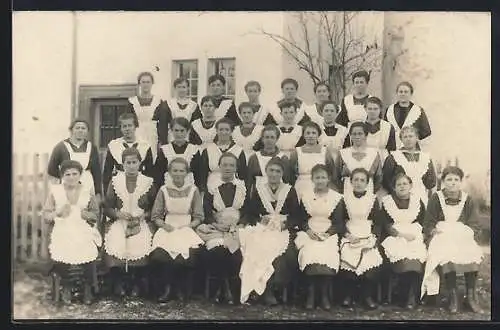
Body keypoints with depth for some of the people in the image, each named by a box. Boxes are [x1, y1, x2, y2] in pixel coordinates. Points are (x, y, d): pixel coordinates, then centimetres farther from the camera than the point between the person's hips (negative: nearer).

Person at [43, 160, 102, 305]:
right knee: (62, 254, -28)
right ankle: (66, 288, 0)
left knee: (86, 253, -27)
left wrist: (82, 213, -10)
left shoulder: (88, 191, 9)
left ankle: (87, 288, 0)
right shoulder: (55, 191, 8)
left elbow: (96, 215, 10)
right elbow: (45, 214, 8)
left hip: (83, 232, 0)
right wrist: (58, 213, -11)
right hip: (62, 231, 0)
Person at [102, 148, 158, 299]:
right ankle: (118, 283, -8)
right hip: (119, 222, 1)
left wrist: (143, 215, -9)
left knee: (141, 245, -31)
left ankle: (137, 283, -9)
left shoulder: (148, 183, 7)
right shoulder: (115, 181, 9)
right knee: (115, 244, -29)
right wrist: (118, 214, -11)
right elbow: (107, 208, 9)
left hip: (141, 223, -1)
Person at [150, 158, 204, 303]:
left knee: (189, 254, -31)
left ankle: (184, 290, -6)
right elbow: (155, 216, 9)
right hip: (167, 229, 1)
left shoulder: (193, 190, 7)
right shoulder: (164, 190, 9)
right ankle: (167, 288, -5)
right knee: (159, 255, -30)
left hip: (187, 229, 0)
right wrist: (164, 225, -9)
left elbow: (198, 217, 7)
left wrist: (188, 226, -9)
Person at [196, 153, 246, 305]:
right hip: (215, 227, -1)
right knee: (216, 251, -31)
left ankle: (229, 288, -4)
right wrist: (215, 224, -14)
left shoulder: (242, 187, 12)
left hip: (236, 228, 1)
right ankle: (221, 286, -6)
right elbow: (206, 210, 2)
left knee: (235, 253, -28)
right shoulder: (211, 185, 8)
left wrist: (235, 224, -9)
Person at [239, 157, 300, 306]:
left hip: (283, 231, 0)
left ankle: (270, 289, -16)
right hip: (261, 229, 0)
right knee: (261, 250, -34)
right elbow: (248, 215, 10)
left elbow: (296, 217, 7)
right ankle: (267, 290, -19)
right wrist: (260, 220, -10)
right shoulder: (257, 189, 12)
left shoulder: (290, 191, 11)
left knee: (288, 254, -32)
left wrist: (285, 223, -13)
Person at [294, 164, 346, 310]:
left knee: (327, 255, -32)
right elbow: (302, 220, 14)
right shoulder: (305, 197, 13)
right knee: (310, 254, -31)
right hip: (310, 234, 1)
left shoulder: (337, 198, 7)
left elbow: (339, 223, 4)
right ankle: (310, 294, -19)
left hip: (329, 234, -1)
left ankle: (325, 295, -16)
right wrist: (308, 230, -7)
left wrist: (326, 234, -12)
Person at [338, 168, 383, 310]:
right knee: (347, 259, -27)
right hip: (349, 236, 0)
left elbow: (377, 223, 9)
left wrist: (373, 238, -7)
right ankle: (348, 295, -7)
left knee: (371, 260, -26)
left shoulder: (373, 198, 9)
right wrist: (348, 235, -7)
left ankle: (368, 296, -7)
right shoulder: (345, 198, 9)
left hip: (368, 237, 0)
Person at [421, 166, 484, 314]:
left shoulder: (468, 200, 10)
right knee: (447, 254, -35)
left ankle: (471, 297, -20)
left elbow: (471, 226, 8)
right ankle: (452, 296, -25)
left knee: (473, 254, -30)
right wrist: (436, 231, -18)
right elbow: (428, 225, 1)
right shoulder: (436, 198, 5)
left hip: (462, 237, 2)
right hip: (440, 237, -2)